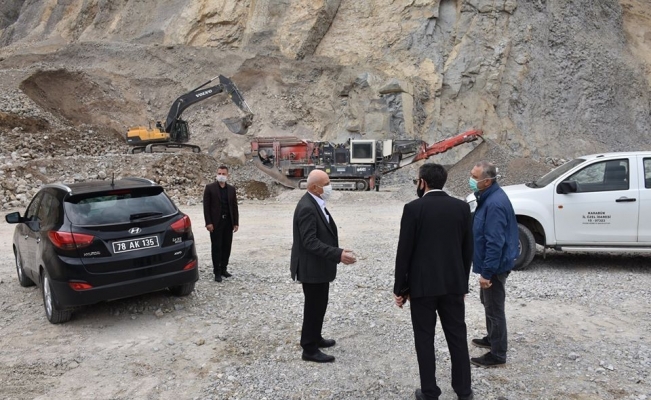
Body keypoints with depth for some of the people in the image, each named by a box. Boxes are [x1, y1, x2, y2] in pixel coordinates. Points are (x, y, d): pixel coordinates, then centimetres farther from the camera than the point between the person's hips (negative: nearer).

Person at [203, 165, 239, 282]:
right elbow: (206, 206, -5)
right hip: (216, 222, -4)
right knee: (216, 247, 0)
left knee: (227, 247, 8)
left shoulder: (231, 189, 10)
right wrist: (208, 222, -12)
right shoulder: (210, 188, -1)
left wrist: (236, 223, 4)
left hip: (228, 222, 4)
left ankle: (223, 269, 20)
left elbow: (234, 206, 10)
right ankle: (217, 272, 6)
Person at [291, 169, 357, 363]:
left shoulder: (315, 203, 7)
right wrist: (337, 254, -34)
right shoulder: (307, 208, -25)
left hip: (318, 265, 10)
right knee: (314, 307, 2)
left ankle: (314, 338, 38)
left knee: (318, 305, 21)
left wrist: (336, 253, 17)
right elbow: (310, 242, -29)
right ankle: (310, 349, 15)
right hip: (312, 267, -10)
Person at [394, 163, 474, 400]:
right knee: (457, 337, 13)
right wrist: (463, 283, 16)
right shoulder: (462, 207, 2)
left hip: (422, 284, -4)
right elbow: (468, 250, 6)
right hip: (453, 284, 4)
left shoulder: (413, 208, -10)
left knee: (425, 339, 7)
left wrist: (400, 288, -1)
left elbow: (404, 251, -10)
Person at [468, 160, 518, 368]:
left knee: (494, 308, 1)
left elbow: (495, 242, -28)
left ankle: (497, 355, 14)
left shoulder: (495, 203, -27)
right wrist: (485, 268, 22)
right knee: (488, 302, 24)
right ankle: (492, 338, 42)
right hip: (490, 263, 10)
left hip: (495, 266, -10)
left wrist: (487, 272, -24)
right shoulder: (488, 196, 6)